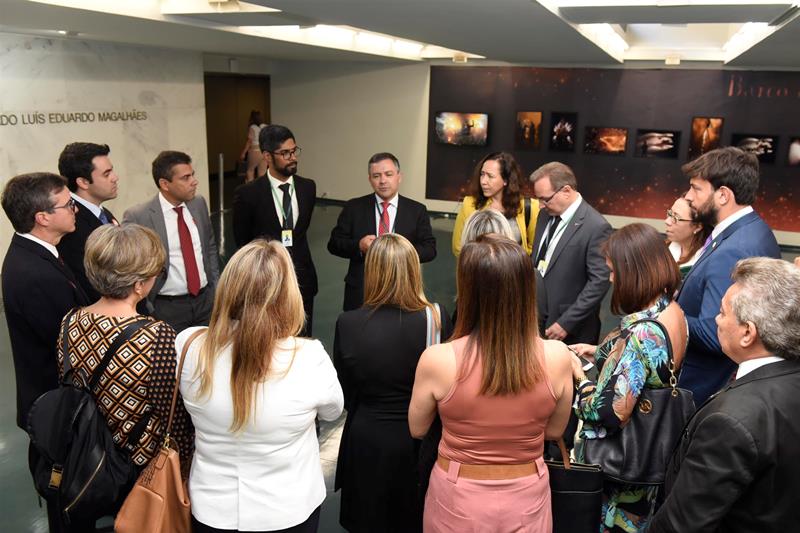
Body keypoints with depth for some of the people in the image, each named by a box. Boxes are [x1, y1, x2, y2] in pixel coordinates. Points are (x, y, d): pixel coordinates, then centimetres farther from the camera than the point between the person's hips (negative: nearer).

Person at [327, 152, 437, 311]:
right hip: (360, 292, 0)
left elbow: (430, 249, 1)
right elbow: (333, 244, 2)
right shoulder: (353, 207, 2)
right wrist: (358, 246, -17)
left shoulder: (417, 210, 3)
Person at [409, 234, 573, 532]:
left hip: (458, 499, -1)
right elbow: (554, 431, -1)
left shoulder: (437, 360, -25)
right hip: (526, 497, 1)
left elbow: (417, 429, -5)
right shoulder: (556, 357, -20)